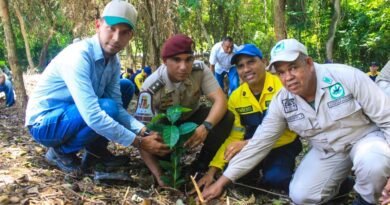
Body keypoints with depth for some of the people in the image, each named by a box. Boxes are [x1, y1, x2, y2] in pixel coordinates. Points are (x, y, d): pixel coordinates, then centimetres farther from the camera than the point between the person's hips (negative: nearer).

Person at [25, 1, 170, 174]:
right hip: (44, 123, -8)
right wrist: (139, 142, -31)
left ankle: (96, 150, 5)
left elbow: (117, 106, -5)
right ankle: (60, 152, -5)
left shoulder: (114, 61, -4)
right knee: (107, 108, -30)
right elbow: (93, 116, -37)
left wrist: (143, 131, -23)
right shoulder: (78, 56, -30)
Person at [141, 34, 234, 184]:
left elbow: (220, 100, -29)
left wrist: (205, 127, -51)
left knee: (227, 117, -27)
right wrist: (158, 174, -40)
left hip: (193, 118, 2)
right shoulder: (151, 87, -30)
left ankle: (201, 165, -11)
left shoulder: (200, 70, -23)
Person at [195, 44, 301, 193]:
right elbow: (233, 137, -1)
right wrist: (212, 170, -13)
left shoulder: (282, 86, -19)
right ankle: (259, 169, 10)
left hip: (282, 146, -4)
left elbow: (288, 131, -21)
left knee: (273, 178, -30)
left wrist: (249, 144, -31)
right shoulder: (236, 97, -3)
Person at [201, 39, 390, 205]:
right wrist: (222, 181, -11)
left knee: (372, 163, -36)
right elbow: (259, 143, -10)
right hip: (327, 151, 3)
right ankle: (341, 183, 17)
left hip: (366, 137, -3)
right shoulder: (281, 102, -14)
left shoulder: (346, 77, -26)